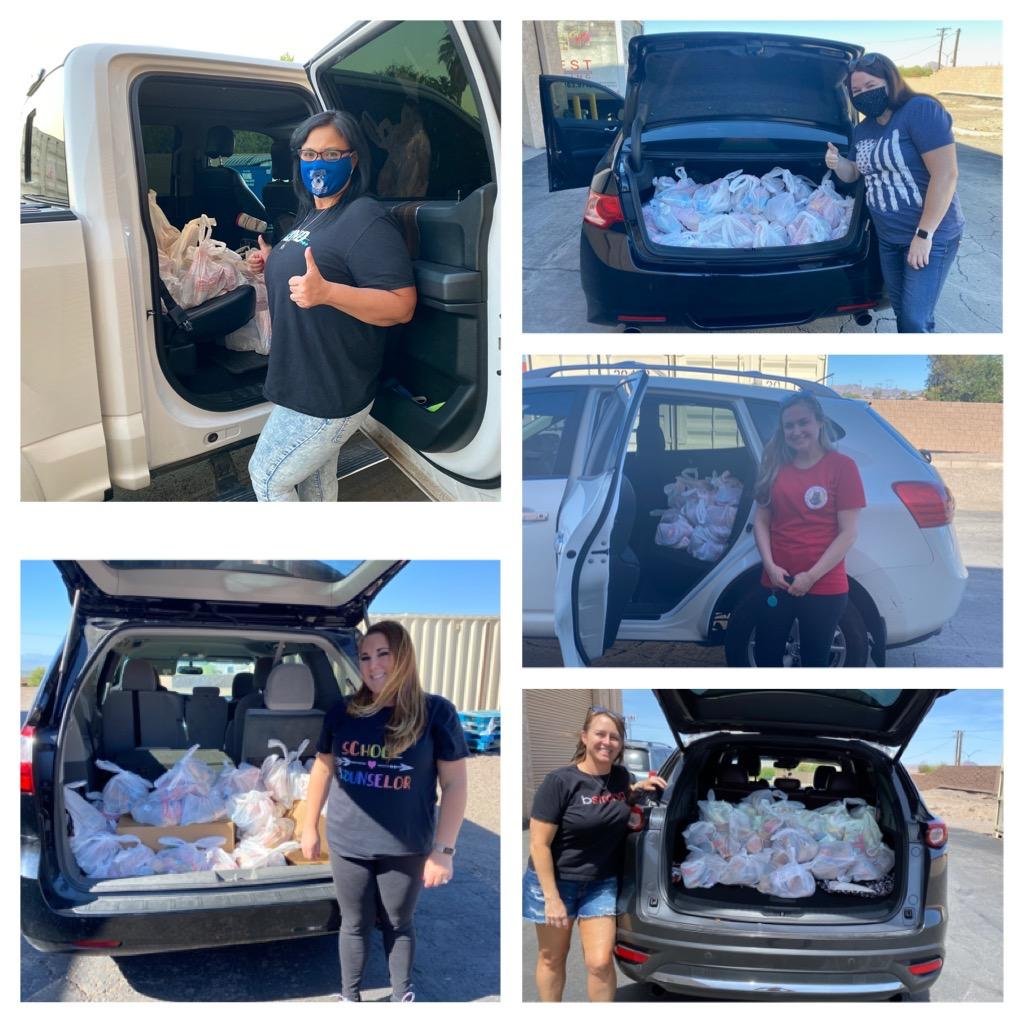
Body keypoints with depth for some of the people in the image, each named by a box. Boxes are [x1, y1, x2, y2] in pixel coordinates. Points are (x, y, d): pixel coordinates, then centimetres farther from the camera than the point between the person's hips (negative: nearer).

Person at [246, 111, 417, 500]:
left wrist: (325, 291, -38)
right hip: (308, 382, 10)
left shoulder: (363, 219, -19)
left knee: (267, 476, 1)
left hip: (330, 397, -10)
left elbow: (401, 305, -26)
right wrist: (274, 263, 11)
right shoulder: (312, 215, 12)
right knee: (316, 479, 20)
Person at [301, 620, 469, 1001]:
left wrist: (443, 850, -11)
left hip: (406, 848, -2)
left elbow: (454, 784, -9)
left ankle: (402, 996, 36)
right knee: (355, 925, 15)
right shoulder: (342, 712, -2)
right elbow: (322, 769, 10)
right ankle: (349, 996, 35)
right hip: (347, 844, 2)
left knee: (399, 924, 16)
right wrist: (309, 826, 12)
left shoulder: (436, 712, -11)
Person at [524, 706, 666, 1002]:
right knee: (551, 959, 12)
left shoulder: (621, 776, -4)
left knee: (600, 963, -4)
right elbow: (539, 845, -18)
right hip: (555, 881, -3)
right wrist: (552, 898, -20)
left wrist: (639, 788, 2)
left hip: (601, 884, 3)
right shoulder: (560, 781, -20)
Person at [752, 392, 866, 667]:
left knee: (814, 663, 8)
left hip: (824, 588, -4)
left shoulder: (841, 466, -7)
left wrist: (811, 576, -14)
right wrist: (770, 566, -8)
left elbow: (848, 533, -9)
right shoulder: (775, 466, 6)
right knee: (766, 655, 12)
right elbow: (761, 521, 7)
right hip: (777, 583, 4)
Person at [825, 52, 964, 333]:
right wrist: (837, 164, -2)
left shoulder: (921, 110, -17)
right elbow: (854, 173, 23)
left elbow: (945, 175, -22)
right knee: (901, 310, 16)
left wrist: (924, 234, -23)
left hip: (930, 236, -8)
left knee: (915, 319, -9)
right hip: (887, 237, 8)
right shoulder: (862, 129, 8)